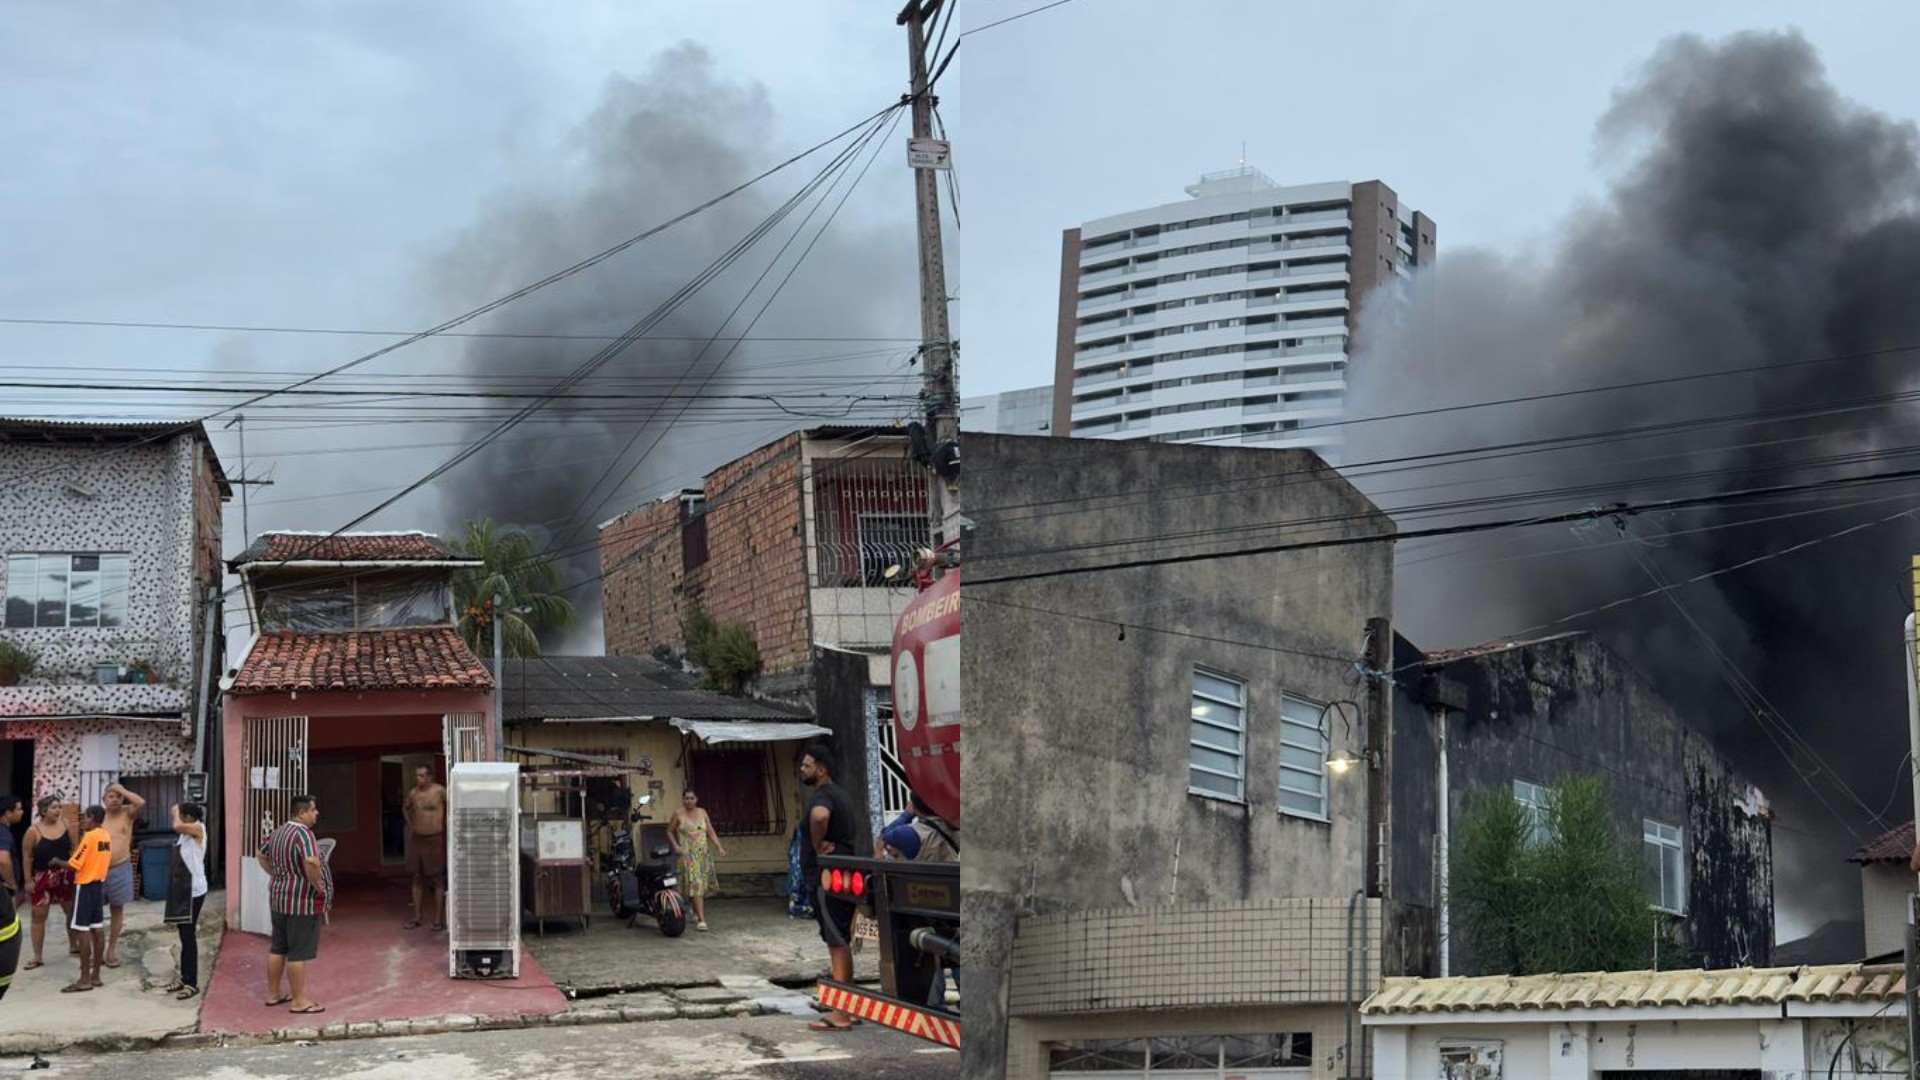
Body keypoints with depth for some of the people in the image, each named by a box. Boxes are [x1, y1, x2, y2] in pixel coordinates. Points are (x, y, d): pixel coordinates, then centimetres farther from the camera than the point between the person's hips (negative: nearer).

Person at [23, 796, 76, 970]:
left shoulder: (66, 824, -3)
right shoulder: (34, 830, -12)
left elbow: (74, 849, 4)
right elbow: (28, 857, -7)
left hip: (65, 875, 3)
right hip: (42, 877, -3)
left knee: (72, 911, 13)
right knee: (39, 916, 2)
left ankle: (73, 946, 33)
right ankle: (38, 956, 11)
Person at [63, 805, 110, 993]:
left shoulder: (88, 837, -17)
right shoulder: (107, 836, 7)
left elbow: (74, 864, -16)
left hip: (85, 886, -8)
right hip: (99, 884, 8)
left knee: (83, 930, -5)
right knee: (98, 929, 9)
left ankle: (85, 979, -6)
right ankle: (95, 975, 13)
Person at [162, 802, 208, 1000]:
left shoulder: (198, 828, -12)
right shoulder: (185, 833, 13)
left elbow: (177, 826, -25)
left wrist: (176, 811, -11)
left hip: (194, 890, -9)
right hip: (182, 888, 9)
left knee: (189, 936, -7)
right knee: (184, 935, 14)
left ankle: (192, 983, -4)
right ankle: (185, 978, 23)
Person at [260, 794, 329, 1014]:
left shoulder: (279, 832, 11)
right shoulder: (303, 833, -19)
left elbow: (262, 856, 26)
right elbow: (311, 863, -35)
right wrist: (319, 887, -21)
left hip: (278, 897, 9)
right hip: (301, 901, -9)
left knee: (277, 947, 17)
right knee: (298, 952, -3)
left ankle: (273, 994, 25)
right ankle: (299, 1001, 3)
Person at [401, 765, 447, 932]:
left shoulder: (439, 791, -11)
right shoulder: (413, 793, 5)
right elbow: (405, 808, 24)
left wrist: (447, 823, -6)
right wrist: (410, 823, 13)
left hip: (435, 839, -5)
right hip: (417, 839, 5)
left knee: (438, 880, 0)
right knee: (417, 878, 9)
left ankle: (439, 919, 4)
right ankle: (418, 916, 18)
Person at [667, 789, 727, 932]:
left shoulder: (702, 813, 9)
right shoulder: (678, 814, -1)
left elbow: (711, 832, 9)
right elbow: (669, 831, 6)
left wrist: (719, 847, -1)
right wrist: (675, 845, -9)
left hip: (704, 854, 5)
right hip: (688, 855, -5)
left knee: (703, 886, 10)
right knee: (695, 885, -14)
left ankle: (696, 913, 32)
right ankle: (701, 919, -17)